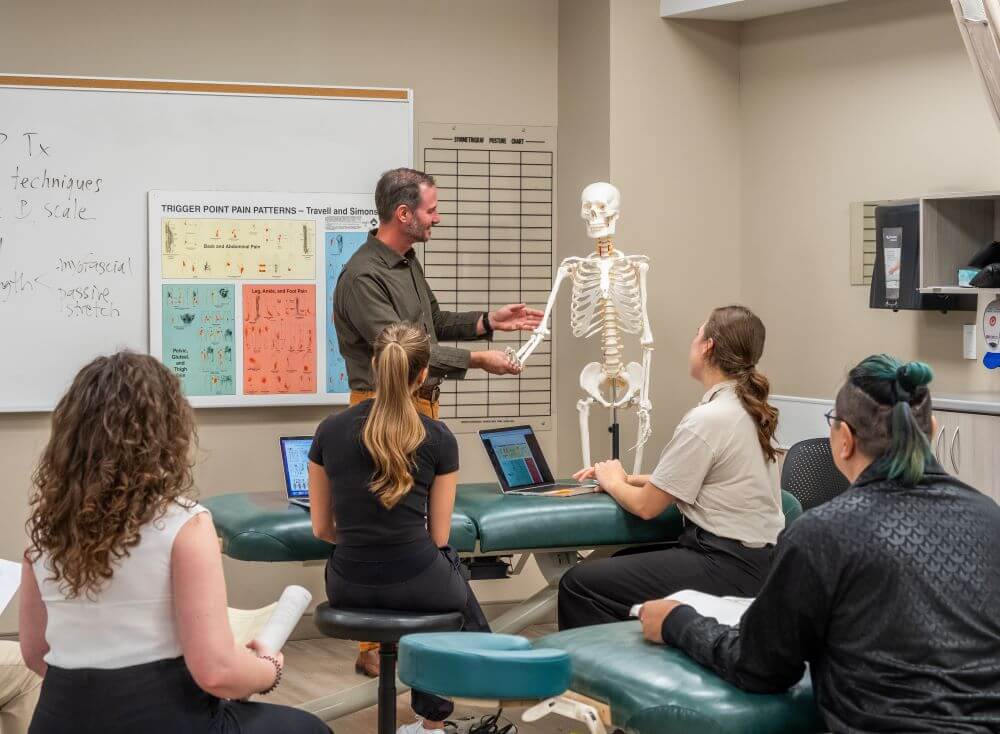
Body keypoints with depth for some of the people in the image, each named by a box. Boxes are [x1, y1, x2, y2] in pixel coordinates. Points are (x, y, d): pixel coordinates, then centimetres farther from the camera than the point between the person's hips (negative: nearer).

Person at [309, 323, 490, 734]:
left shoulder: (329, 431, -1)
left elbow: (322, 529, 5)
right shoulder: (439, 439, -7)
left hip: (348, 588, 3)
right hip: (415, 583, -3)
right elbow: (438, 537, -1)